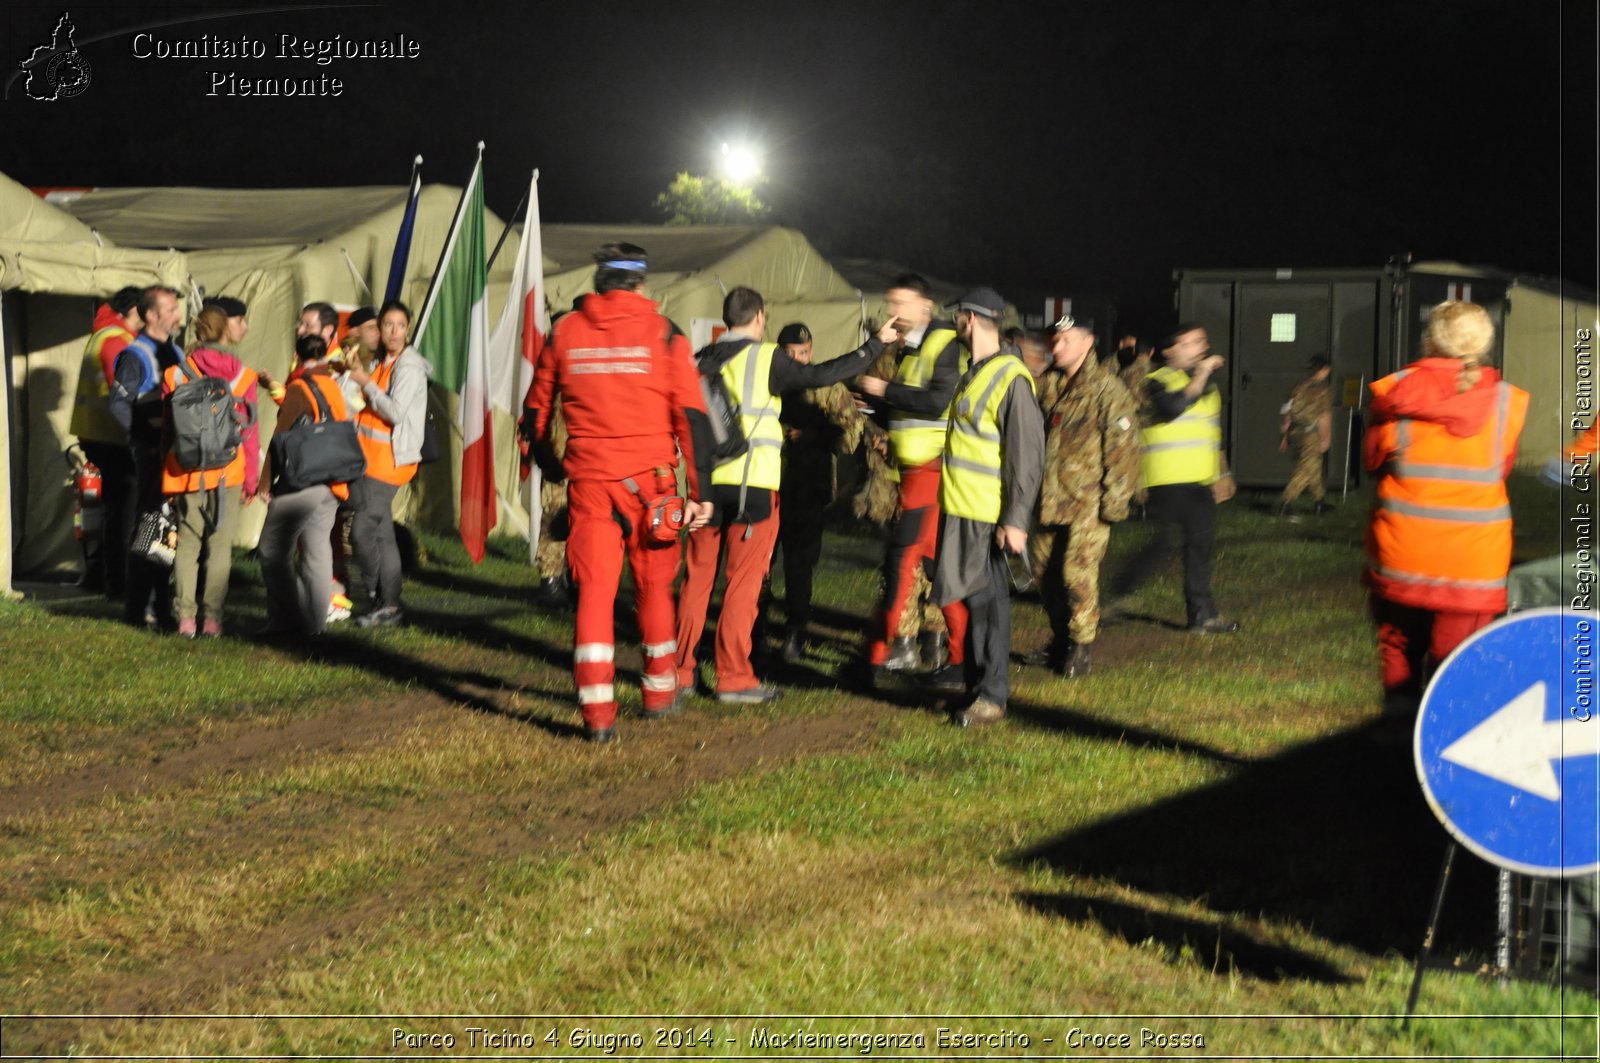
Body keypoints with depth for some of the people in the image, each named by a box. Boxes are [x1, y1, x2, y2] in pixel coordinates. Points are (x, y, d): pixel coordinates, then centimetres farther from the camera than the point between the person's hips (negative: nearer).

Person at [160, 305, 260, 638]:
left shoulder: (176, 375, 0)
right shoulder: (242, 376, -1)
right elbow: (250, 432, 1)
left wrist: (167, 478, 13)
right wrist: (251, 481, 9)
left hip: (187, 473, 1)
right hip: (228, 473, -1)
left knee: (187, 542, 7)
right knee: (220, 545, 3)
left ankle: (185, 618, 2)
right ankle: (212, 617, 1)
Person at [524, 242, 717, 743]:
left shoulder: (564, 332, 5)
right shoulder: (663, 334, -1)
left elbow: (535, 412, 13)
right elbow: (691, 416, -5)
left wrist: (549, 464, 30)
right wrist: (699, 490, -2)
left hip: (588, 479, 1)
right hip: (649, 478, -1)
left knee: (594, 590, 2)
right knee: (654, 585, 15)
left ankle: (597, 710, -6)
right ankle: (659, 691, 27)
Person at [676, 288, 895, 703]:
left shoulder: (703, 360, 10)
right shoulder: (766, 358, -6)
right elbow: (821, 375, -9)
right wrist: (875, 344, 0)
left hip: (707, 482, 5)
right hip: (753, 483, -5)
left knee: (697, 578, 11)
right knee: (744, 582, -1)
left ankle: (679, 670, 14)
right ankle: (734, 678, 0)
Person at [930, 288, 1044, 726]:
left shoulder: (1011, 378, -15)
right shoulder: (973, 373, 14)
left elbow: (1027, 456, -17)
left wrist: (1016, 520, -20)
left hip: (986, 516, -9)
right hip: (959, 508, 9)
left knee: (986, 600, -4)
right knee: (972, 598, 13)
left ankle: (992, 695, 2)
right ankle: (977, 685, 21)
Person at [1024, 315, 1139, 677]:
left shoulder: (1106, 388, -10)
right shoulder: (1050, 386, 13)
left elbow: (1123, 446, -12)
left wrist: (1115, 499, -15)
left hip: (1087, 502, -7)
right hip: (1049, 499, 7)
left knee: (1079, 574, -9)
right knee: (1045, 572, 12)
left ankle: (1081, 648, 2)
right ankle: (1060, 642, 26)